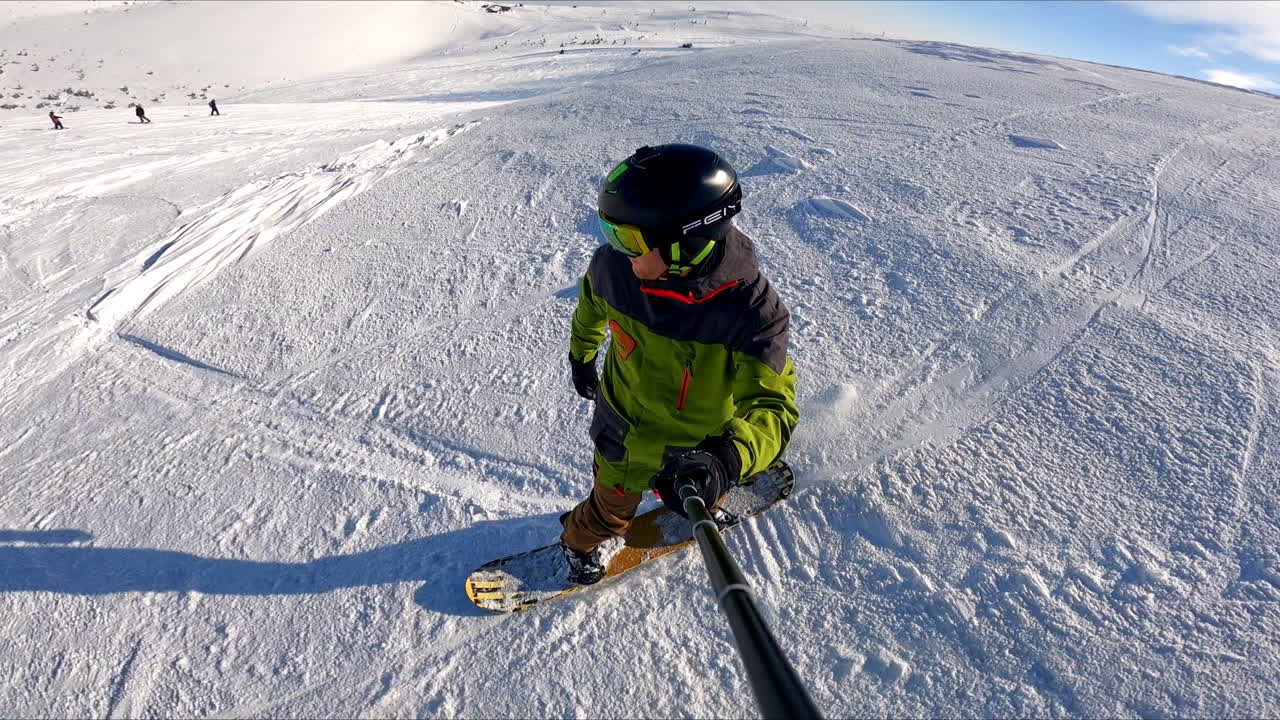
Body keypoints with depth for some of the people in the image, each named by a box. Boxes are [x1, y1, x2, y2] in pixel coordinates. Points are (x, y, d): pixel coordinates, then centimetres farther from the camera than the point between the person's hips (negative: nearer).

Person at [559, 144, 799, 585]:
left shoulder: (751, 308, -35)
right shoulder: (615, 265, -26)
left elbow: (771, 404, -39)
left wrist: (729, 458, -60)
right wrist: (581, 354, 17)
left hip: (697, 447, -1)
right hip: (622, 429, 1)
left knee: (696, 500, 31)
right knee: (612, 511, 25)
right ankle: (579, 540, 59)